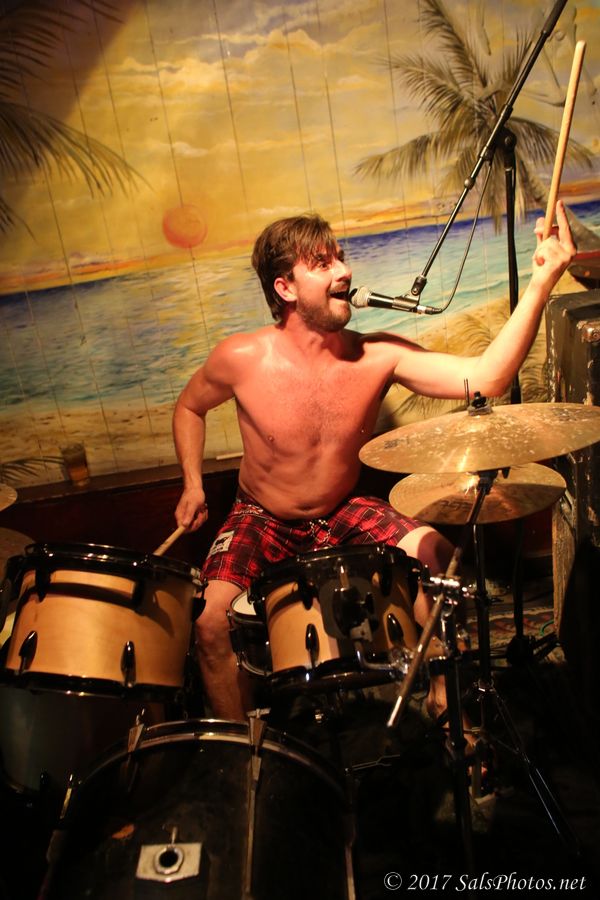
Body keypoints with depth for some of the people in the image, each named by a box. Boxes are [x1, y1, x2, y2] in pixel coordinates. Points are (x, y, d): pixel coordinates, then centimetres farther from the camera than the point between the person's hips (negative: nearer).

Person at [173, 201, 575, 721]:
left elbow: (485, 377, -28)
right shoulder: (242, 359, -19)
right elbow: (189, 407, 4)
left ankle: (445, 703, 5)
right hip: (263, 521, -1)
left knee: (433, 552, -21)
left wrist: (541, 283, -36)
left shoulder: (377, 356, -16)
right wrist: (193, 483, -6)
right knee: (211, 622, -25)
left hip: (344, 513, 2)